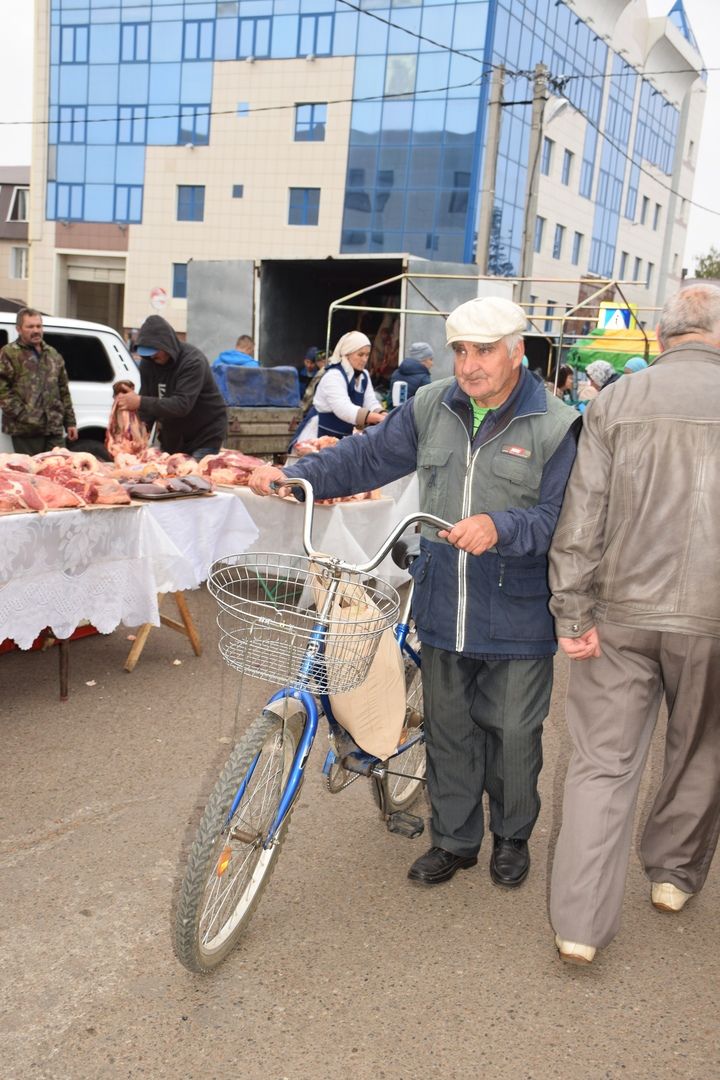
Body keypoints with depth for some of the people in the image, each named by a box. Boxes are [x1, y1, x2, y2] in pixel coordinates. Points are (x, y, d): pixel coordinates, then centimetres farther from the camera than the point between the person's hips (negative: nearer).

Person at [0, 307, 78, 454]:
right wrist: (22, 415, -16)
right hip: (26, 430, -5)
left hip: (54, 428, 6)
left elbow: (63, 391, 20)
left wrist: (70, 422, 15)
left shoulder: (53, 354, 19)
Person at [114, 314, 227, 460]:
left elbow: (182, 404, -33)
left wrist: (140, 402, -40)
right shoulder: (148, 362, -2)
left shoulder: (193, 361, -23)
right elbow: (149, 402, -1)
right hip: (172, 438, 6)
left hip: (205, 436, -6)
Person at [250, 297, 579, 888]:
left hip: (518, 615, -3)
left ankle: (512, 835, 36)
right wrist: (295, 475, -1)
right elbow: (368, 457, 9)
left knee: (512, 732, 11)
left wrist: (499, 528, -33)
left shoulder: (556, 425, -9)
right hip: (444, 607, 4)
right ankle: (455, 839, 34)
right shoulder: (432, 407, 4)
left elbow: (557, 518, -15)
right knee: (448, 728, 15)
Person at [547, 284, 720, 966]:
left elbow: (581, 518, -6)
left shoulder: (615, 403, -3)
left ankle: (581, 922, 9)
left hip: (622, 613, 1)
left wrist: (572, 613, -2)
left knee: (603, 763, 7)